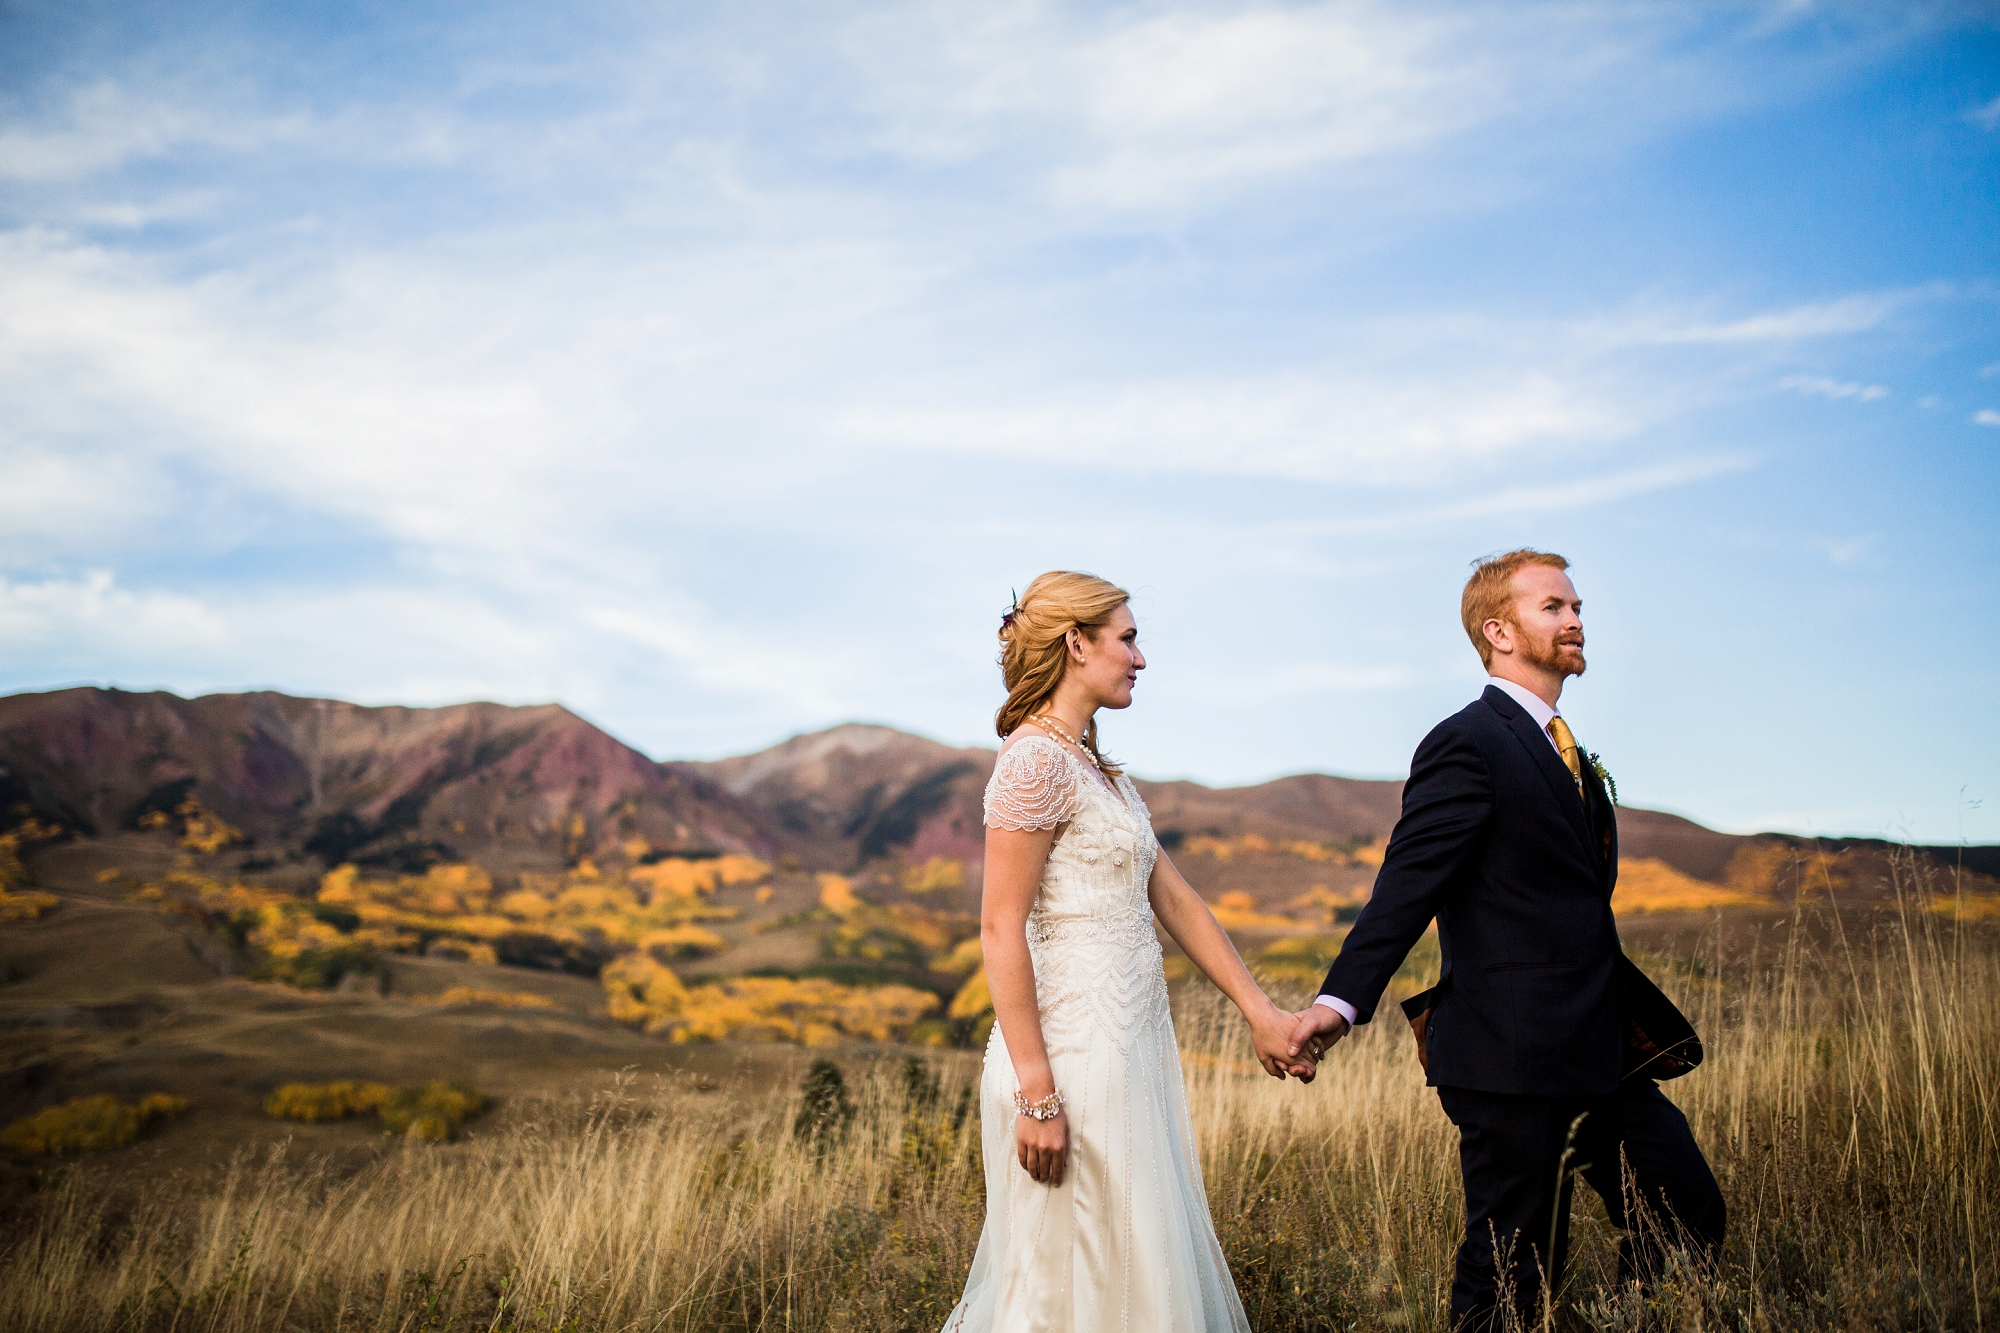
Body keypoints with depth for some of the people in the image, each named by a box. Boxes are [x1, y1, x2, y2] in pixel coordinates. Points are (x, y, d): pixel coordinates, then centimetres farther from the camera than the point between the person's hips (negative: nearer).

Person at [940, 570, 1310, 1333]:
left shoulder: (1099, 770, 15)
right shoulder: (1036, 760, -14)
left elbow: (1175, 900, 16)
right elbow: (1000, 929, -18)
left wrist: (1260, 1011, 14)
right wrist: (1037, 1092, -20)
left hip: (1130, 1051, 9)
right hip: (1073, 1057, -9)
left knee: (1145, 1266, 16)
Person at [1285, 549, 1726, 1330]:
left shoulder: (1563, 751, 17)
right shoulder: (1466, 746, -12)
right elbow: (1408, 884, -22)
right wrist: (1342, 998, -34)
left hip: (1597, 1055, 9)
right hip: (1512, 1063, -9)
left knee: (1691, 1217, 12)